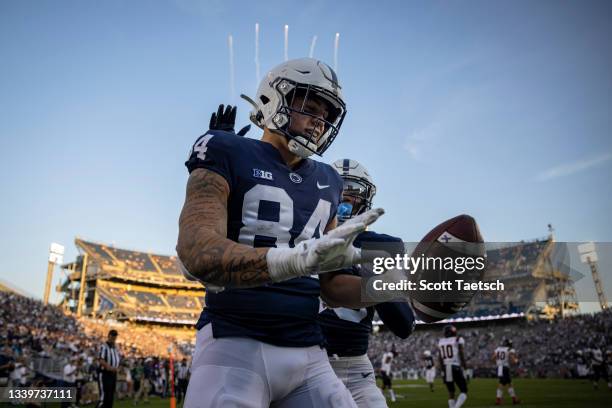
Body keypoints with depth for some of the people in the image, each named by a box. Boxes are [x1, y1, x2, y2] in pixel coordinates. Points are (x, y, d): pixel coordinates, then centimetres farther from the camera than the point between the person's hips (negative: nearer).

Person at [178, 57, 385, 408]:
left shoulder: (326, 181, 13)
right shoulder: (229, 155, -4)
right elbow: (196, 254, -22)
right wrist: (297, 258, -36)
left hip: (308, 354, 6)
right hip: (236, 345, -5)